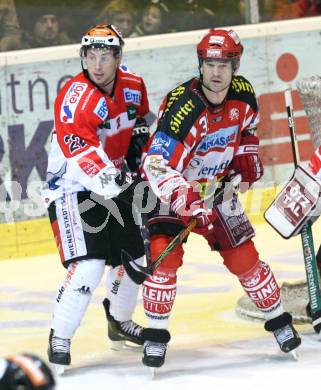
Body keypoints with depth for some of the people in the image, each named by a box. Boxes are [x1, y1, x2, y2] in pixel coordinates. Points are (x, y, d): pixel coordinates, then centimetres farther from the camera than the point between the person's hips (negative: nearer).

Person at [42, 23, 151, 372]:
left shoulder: (133, 85, -2)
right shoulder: (76, 97, -26)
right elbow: (79, 147, -39)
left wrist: (139, 136, 4)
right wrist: (106, 176, -53)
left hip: (113, 186, 8)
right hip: (72, 190, -8)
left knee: (132, 259, 18)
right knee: (88, 267, -21)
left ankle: (120, 323, 45)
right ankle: (59, 341, -9)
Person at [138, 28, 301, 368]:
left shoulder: (243, 95, -13)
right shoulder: (182, 106, -32)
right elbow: (157, 165, -40)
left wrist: (247, 156, 1)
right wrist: (186, 203, -49)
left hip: (217, 187, 4)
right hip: (172, 188, -4)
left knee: (244, 257, 4)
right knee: (164, 254, -19)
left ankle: (279, 321, 22)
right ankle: (155, 336, -6)